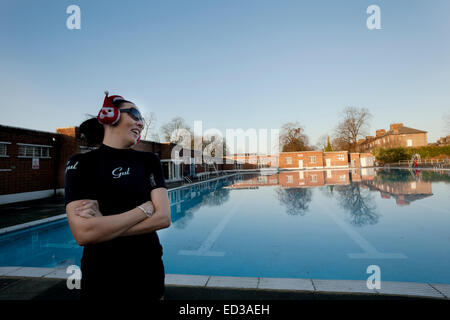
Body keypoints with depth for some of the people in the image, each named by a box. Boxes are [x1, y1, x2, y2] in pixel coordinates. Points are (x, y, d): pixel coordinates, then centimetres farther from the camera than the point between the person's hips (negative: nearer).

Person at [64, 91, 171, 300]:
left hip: (149, 271, 3)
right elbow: (83, 234, -22)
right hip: (101, 279, -2)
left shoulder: (149, 161, -1)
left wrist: (104, 224, -18)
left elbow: (163, 218, -13)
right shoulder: (81, 164, -9)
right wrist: (145, 209, -17)